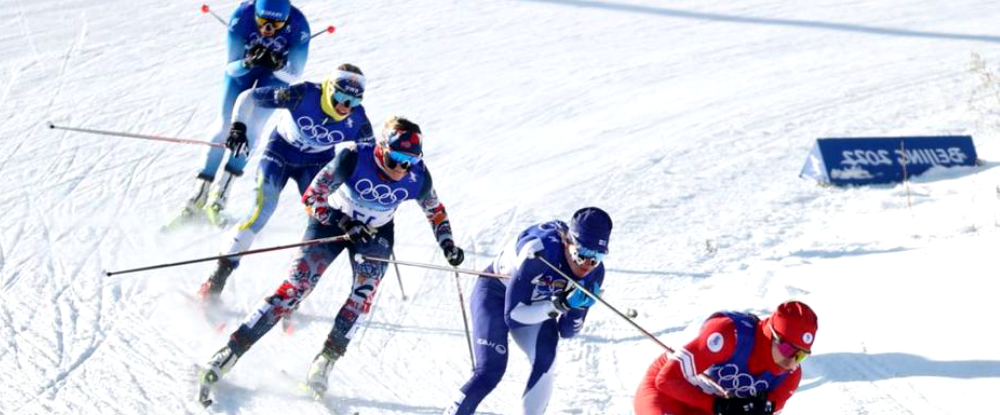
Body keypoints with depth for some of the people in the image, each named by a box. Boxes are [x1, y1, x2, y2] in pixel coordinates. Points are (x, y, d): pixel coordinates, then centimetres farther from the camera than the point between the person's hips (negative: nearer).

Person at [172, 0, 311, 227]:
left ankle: (221, 192, -12)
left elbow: (294, 75, -23)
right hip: (242, 65, 0)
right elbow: (231, 67, -25)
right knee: (226, 125, -6)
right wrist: (247, 63, -47)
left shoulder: (298, 25, -33)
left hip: (278, 72, 0)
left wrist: (277, 66, -45)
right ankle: (198, 197, -1)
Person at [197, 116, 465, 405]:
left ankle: (327, 358, -14)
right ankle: (232, 350, -15)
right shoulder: (354, 159, -29)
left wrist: (448, 245, -7)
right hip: (333, 221, -3)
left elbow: (435, 211, 2)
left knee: (366, 290, -23)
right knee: (298, 285, -15)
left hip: (376, 232, 3)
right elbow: (311, 198, -19)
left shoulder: (418, 178, -21)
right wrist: (345, 225, -27)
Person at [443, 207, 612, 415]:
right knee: (491, 370, -18)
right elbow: (513, 315, -32)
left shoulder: (594, 273, -21)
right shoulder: (539, 251, -38)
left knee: (545, 363, -20)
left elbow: (566, 331, -13)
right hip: (495, 292, -5)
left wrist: (577, 307, -33)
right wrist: (559, 304, -42)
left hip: (535, 305, 5)